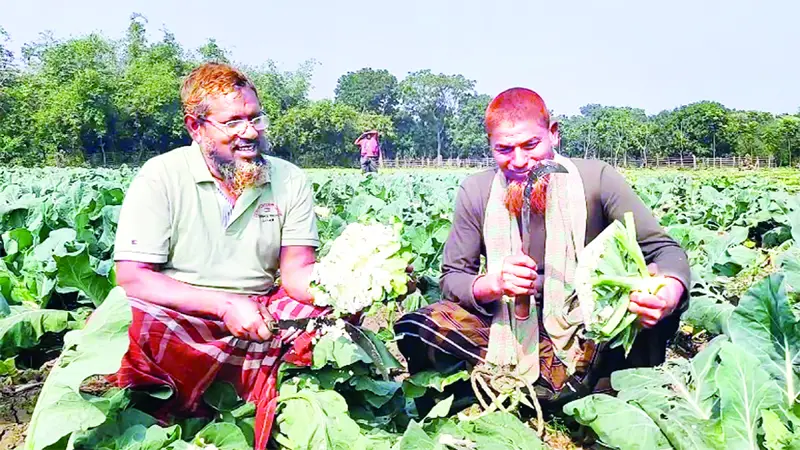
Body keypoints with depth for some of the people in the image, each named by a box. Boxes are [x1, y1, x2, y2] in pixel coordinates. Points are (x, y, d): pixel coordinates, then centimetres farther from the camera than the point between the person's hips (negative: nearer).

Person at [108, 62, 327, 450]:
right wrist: (226, 305, -21)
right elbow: (131, 278, -12)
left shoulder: (289, 181, 2)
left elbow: (297, 271, -3)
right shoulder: (159, 178, -6)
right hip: (178, 321, -3)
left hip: (262, 317, 3)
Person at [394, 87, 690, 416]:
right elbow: (451, 278, -2)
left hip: (591, 340, -1)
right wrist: (492, 284, -26)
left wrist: (670, 293, -33)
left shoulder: (596, 179, -8)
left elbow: (664, 249, -9)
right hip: (514, 338, 1)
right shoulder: (475, 192, -4)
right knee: (417, 328, -23)